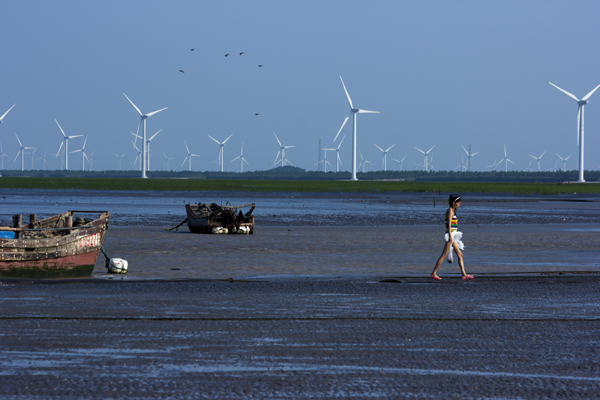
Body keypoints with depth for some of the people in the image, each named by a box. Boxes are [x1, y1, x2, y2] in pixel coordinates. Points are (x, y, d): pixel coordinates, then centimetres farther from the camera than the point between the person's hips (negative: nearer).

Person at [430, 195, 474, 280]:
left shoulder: (453, 211, 18)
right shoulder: (450, 211, -10)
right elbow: (449, 224, -17)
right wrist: (450, 236, -23)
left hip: (453, 236, 10)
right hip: (450, 234, -10)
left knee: (460, 255, 5)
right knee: (444, 255, -8)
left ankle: (464, 274, 4)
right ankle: (433, 274, -5)